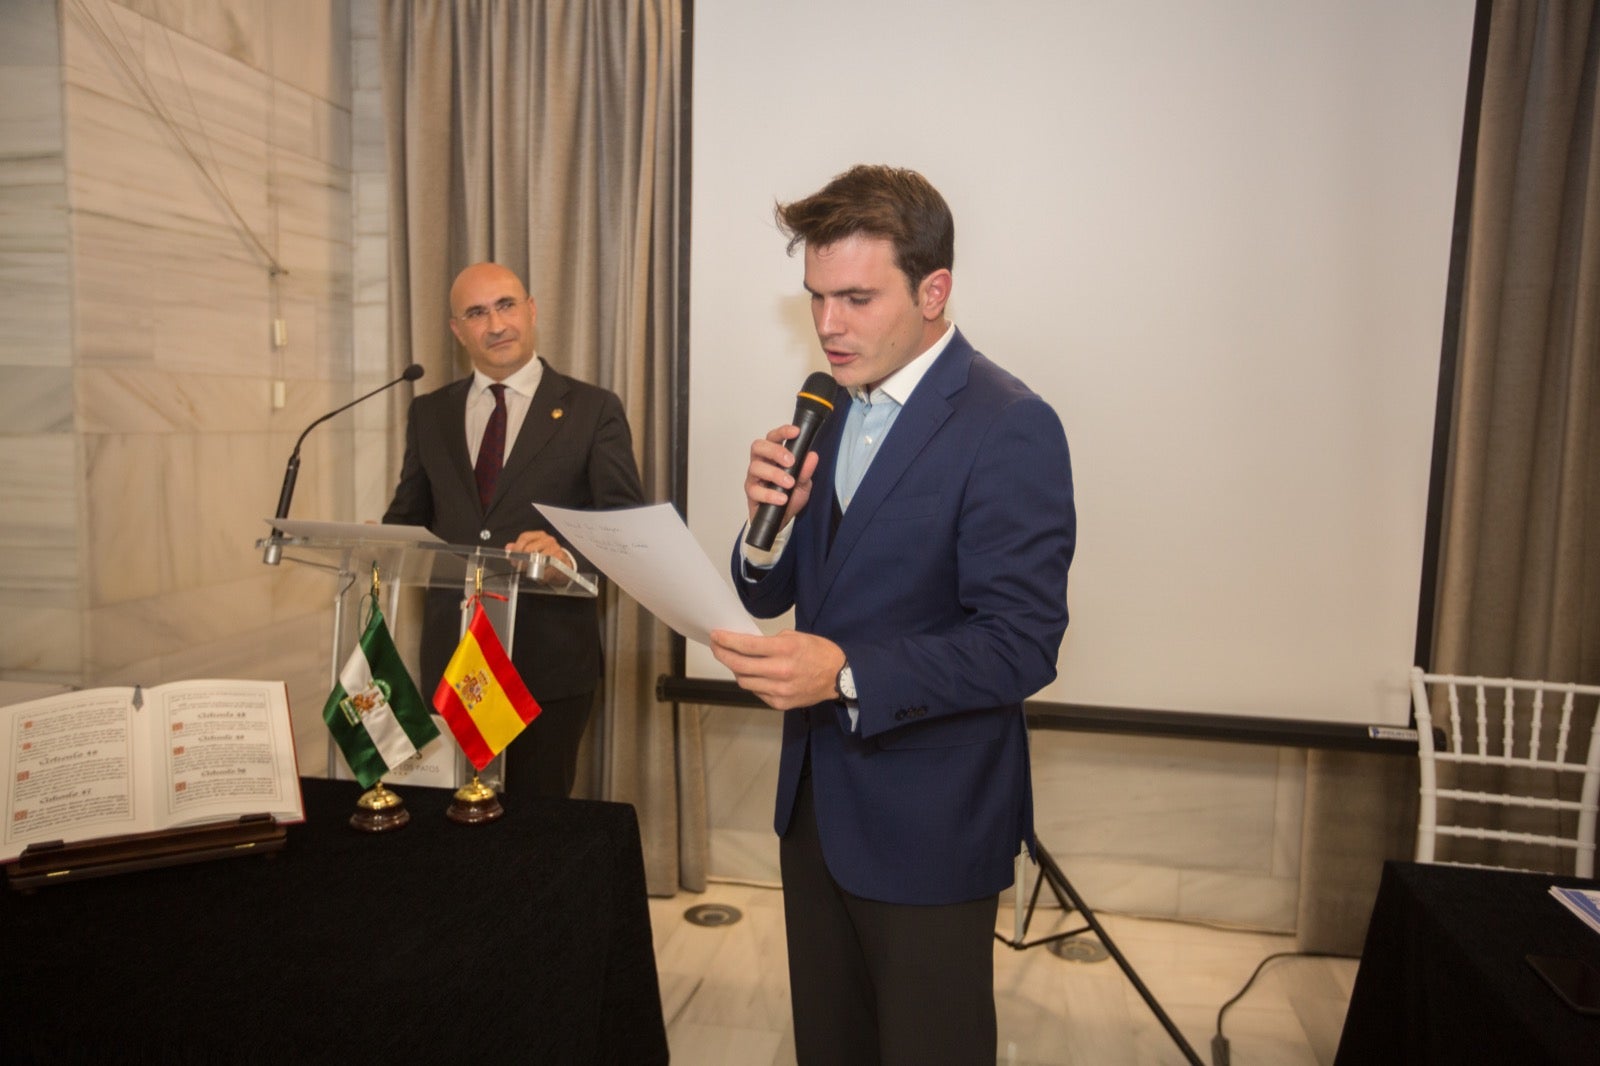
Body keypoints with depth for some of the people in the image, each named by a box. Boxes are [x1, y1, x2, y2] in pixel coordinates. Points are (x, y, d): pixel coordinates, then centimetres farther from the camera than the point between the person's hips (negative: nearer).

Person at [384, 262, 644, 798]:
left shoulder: (593, 410, -1)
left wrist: (570, 554, -27)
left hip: (551, 658, -3)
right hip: (451, 653, 3)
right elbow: (408, 513, 14)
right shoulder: (428, 413, 10)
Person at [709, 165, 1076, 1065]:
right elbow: (771, 595, 7)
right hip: (815, 793, 7)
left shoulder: (1011, 429, -18)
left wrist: (847, 674, -31)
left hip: (928, 822, -6)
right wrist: (771, 522, -15)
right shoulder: (829, 408, 5)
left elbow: (1022, 646, -21)